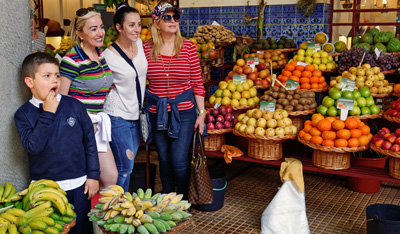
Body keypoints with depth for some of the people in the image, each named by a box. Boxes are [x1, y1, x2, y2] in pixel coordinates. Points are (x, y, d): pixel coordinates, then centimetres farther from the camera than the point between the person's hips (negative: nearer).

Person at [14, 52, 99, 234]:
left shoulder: (75, 106, -3)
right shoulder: (23, 114, -3)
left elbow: (90, 141, 2)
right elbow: (32, 147, -17)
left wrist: (93, 175, 0)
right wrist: (47, 114, -18)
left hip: (78, 185, 0)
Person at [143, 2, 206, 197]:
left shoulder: (188, 47, -4)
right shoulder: (146, 48, -1)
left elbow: (197, 82, -1)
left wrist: (202, 113, -3)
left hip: (184, 111, -2)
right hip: (156, 112, 2)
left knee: (179, 160, -4)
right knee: (164, 159, 12)